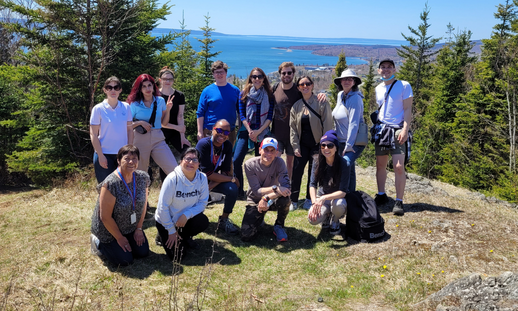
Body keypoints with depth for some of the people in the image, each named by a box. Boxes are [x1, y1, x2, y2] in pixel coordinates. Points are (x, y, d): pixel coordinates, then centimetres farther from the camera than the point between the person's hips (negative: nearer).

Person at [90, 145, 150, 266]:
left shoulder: (143, 178, -11)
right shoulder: (110, 184, -31)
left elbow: (143, 205, 1)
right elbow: (105, 217, -24)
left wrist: (139, 229, -1)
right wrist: (119, 238, -15)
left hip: (131, 227, 6)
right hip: (108, 229, -6)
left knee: (143, 252, 2)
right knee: (125, 260, -8)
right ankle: (98, 242, 16)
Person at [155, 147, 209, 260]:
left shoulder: (202, 178, -14)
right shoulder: (172, 179, -25)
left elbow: (203, 202, -9)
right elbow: (163, 207, -20)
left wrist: (186, 215, -26)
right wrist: (171, 231, -15)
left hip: (186, 219, 4)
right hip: (166, 221, -4)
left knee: (203, 222, -27)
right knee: (177, 255, -12)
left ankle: (185, 237, 7)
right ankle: (163, 236, 20)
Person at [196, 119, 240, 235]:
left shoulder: (227, 145, -7)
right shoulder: (204, 144, -24)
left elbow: (226, 171, -9)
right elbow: (208, 173, -27)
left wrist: (212, 185, -26)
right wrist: (232, 179, -23)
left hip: (215, 179, 4)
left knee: (233, 189, -21)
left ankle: (224, 220, 0)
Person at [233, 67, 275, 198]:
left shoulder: (269, 95, 5)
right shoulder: (244, 94, 5)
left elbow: (270, 116, 1)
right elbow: (242, 115, 2)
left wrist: (258, 131, -10)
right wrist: (250, 131, -9)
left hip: (263, 132, 0)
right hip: (247, 131, 0)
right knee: (236, 160, -11)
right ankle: (238, 190, 2)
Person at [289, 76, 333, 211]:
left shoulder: (322, 102, -4)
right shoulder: (296, 106, 7)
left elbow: (327, 124, -5)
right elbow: (293, 127, 9)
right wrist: (295, 146, 1)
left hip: (317, 144, -3)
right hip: (302, 145, 3)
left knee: (313, 172, 3)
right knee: (297, 171, -5)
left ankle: (309, 199, 19)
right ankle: (293, 201, 5)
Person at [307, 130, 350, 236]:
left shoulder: (343, 164, -20)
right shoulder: (318, 163, -9)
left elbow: (343, 192, -24)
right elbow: (312, 185, -13)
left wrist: (324, 198, -38)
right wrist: (314, 203, -30)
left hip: (338, 198, -2)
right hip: (321, 198, 2)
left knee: (338, 204, -39)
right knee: (313, 219, -28)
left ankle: (335, 221, -2)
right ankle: (326, 216, 10)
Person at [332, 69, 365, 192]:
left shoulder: (355, 98, -15)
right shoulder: (340, 95, 9)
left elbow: (354, 124, -20)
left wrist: (348, 145, -21)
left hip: (354, 142, -7)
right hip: (341, 141, 7)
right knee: (349, 170, 12)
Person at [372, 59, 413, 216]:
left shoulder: (404, 86, -2)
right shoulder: (378, 89, 13)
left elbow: (407, 110, -7)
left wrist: (405, 129, -17)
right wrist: (376, 127, 14)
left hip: (397, 131, -5)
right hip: (381, 129, 5)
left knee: (399, 167, -11)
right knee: (380, 165, 10)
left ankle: (399, 202, -4)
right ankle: (381, 195, 25)